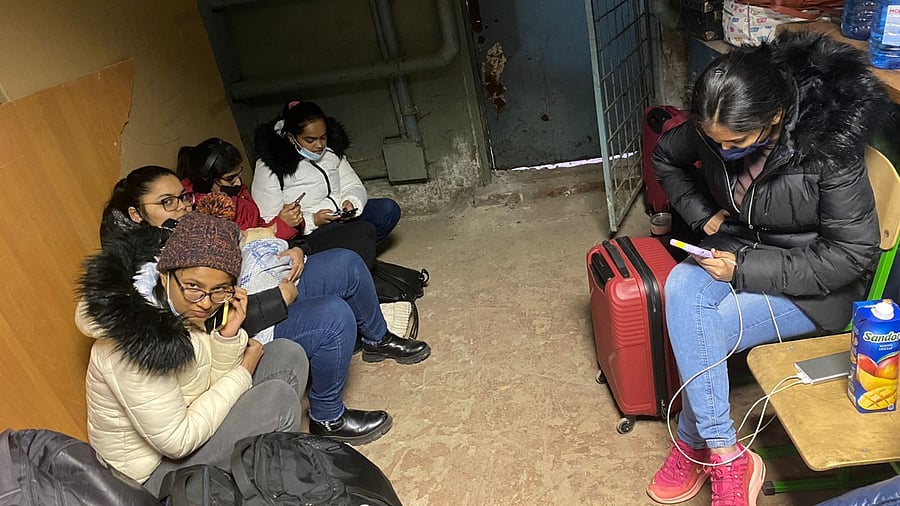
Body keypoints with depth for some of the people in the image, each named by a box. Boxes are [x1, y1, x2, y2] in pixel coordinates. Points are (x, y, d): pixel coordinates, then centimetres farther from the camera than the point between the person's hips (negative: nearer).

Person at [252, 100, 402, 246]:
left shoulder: (331, 151, 5)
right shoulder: (270, 167, -13)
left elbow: (353, 186, 10)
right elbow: (268, 223, -14)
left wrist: (351, 201, -16)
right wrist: (313, 221, -25)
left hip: (340, 217, 7)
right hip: (308, 233, -6)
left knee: (389, 209, -15)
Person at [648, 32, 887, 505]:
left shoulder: (829, 147, -26)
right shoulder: (713, 128, -12)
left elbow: (852, 255, -20)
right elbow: (665, 157, 11)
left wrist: (744, 270, -24)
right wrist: (703, 214, -2)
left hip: (812, 281, -5)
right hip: (740, 246, 5)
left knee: (701, 332, -27)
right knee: (680, 289, -28)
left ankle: (693, 445, -2)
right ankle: (726, 459, -19)